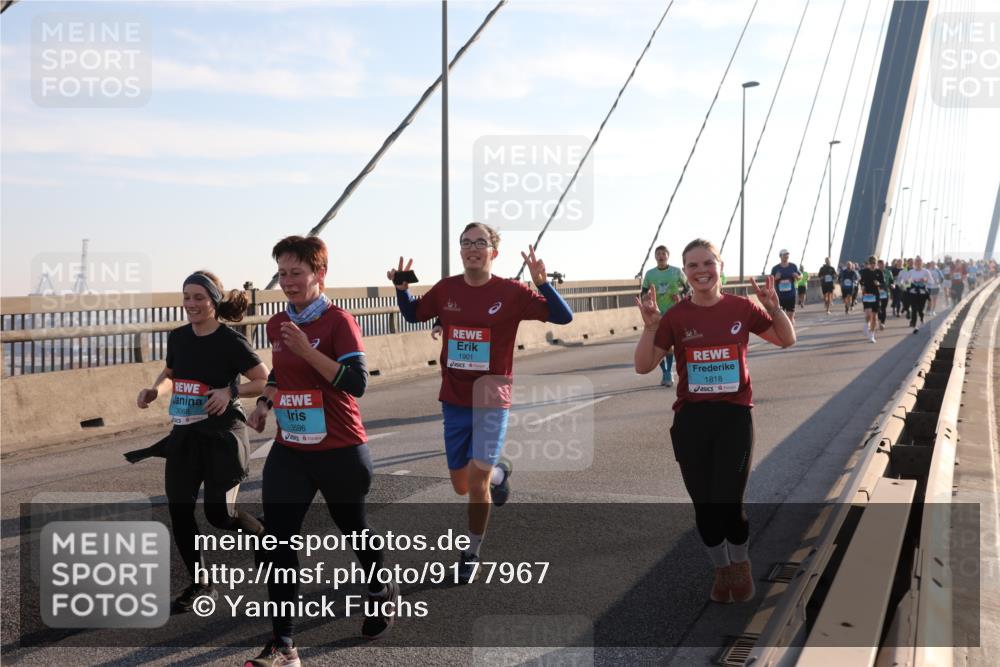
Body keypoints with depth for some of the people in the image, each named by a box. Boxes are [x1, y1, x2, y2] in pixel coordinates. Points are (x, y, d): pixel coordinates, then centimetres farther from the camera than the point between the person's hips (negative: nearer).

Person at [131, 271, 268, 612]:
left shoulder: (231, 341, -14)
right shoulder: (178, 337, 4)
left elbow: (265, 381, -11)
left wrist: (231, 392, -25)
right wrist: (154, 390, 0)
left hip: (222, 435, -6)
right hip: (184, 434, 6)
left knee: (219, 513, -6)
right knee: (179, 510, 3)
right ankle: (199, 584, 20)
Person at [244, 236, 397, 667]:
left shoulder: (338, 321, -14)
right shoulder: (277, 325, 6)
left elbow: (357, 383, -23)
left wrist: (307, 349, -28)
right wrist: (264, 403, 7)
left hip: (339, 453, -5)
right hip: (288, 453, 5)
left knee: (352, 528, 16)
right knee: (276, 542, -6)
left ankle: (383, 592, 46)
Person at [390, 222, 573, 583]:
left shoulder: (510, 293, -10)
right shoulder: (446, 289, 0)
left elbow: (563, 317, -12)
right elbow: (413, 314, 18)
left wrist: (542, 283, -27)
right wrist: (401, 288, -2)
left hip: (492, 401, -4)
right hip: (453, 401, 4)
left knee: (476, 479, -12)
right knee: (461, 485, 12)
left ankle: (472, 553, 11)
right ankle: (499, 471, 47)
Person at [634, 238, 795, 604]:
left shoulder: (741, 307, -1)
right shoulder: (676, 316, -2)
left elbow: (787, 340, 9)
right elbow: (643, 366, -3)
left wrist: (774, 308, -9)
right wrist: (650, 326, -18)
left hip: (734, 416, -1)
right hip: (690, 420, 1)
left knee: (728, 504, -8)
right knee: (704, 505, 9)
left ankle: (741, 564, 23)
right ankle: (721, 569, 34)